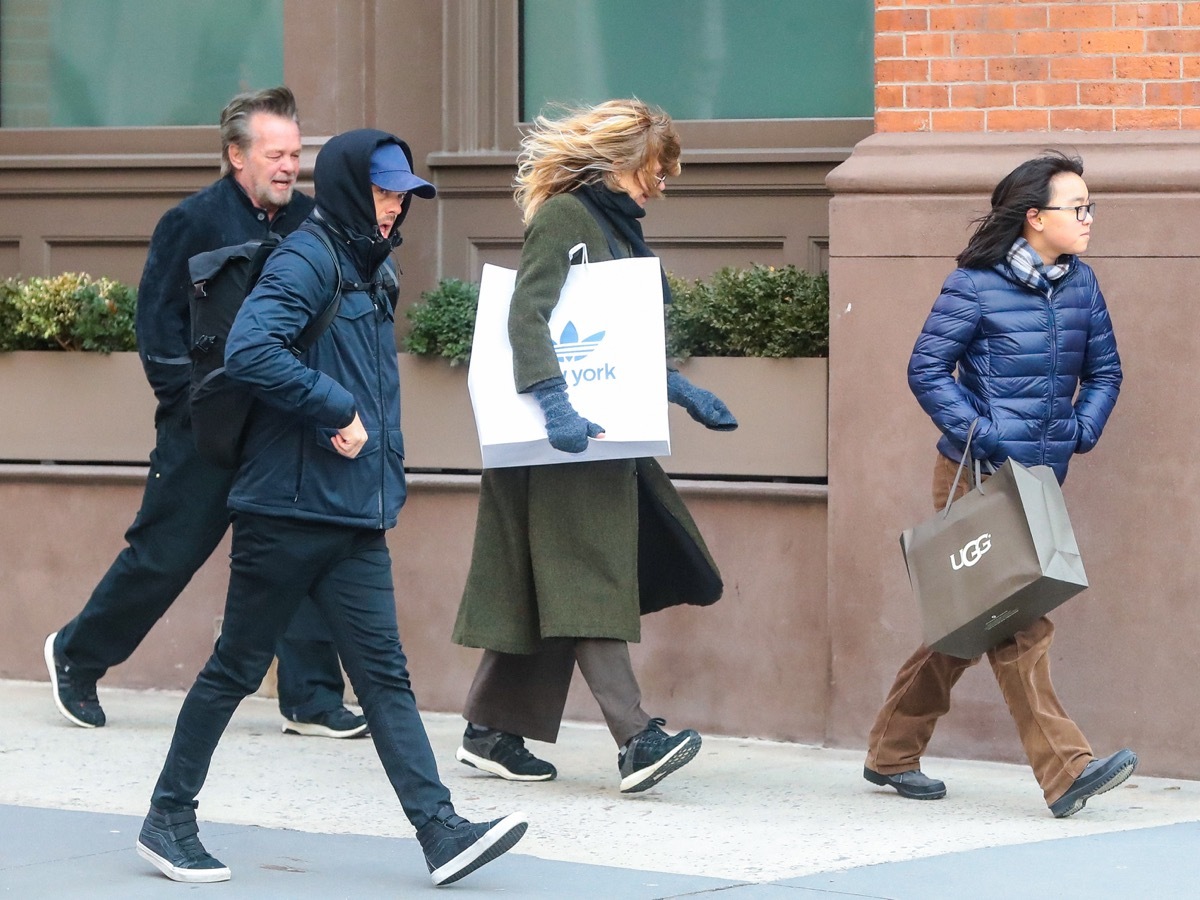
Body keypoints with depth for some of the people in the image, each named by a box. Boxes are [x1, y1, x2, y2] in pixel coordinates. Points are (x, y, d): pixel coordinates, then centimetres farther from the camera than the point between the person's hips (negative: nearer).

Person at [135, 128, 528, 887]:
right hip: (287, 511, -8)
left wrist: (389, 486, 17)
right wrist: (336, 411, -22)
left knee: (385, 676, 1)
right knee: (237, 669, 3)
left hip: (356, 522, 8)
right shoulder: (308, 262, -12)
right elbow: (249, 349, -28)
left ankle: (441, 832, -7)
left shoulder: (368, 275, 16)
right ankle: (169, 818, 15)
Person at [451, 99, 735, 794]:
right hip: (564, 443, -9)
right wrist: (557, 404, -31)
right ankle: (636, 741, -20)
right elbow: (527, 316, -20)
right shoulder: (563, 216, -9)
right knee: (588, 579, -13)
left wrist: (686, 394, 18)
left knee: (542, 593, 9)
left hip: (605, 436, 9)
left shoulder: (617, 225, 19)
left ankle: (491, 733, 14)